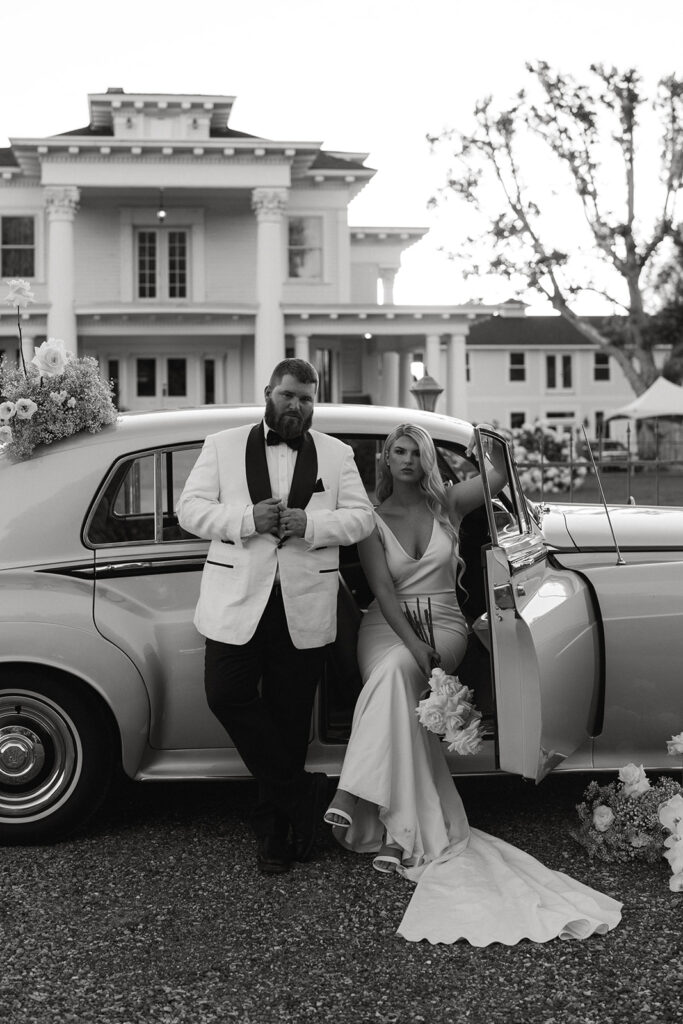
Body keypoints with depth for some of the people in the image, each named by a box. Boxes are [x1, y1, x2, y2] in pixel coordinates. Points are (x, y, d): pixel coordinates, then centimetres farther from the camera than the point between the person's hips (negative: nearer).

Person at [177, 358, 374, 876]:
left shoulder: (337, 454, 11)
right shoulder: (223, 446, 9)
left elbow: (361, 517, 5)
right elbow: (190, 508, 2)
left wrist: (311, 524, -13)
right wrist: (247, 519, -15)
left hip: (305, 605, 0)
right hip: (237, 600, 0)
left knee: (289, 713, 4)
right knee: (227, 696, -12)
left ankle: (273, 826, 18)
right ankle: (302, 792, 3)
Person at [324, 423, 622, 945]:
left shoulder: (447, 505, 12)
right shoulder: (373, 519, 6)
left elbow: (499, 475, -2)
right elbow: (383, 588, -5)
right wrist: (411, 641, -19)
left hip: (443, 625, 0)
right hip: (388, 627, 0)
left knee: (395, 674, -33)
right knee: (393, 678, -34)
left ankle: (358, 801, -40)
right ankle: (403, 829, -39)